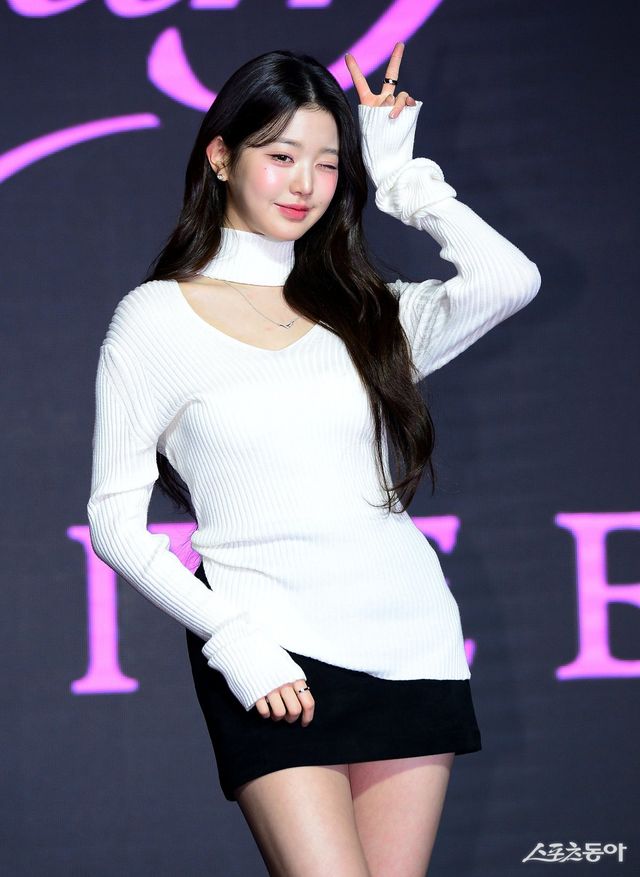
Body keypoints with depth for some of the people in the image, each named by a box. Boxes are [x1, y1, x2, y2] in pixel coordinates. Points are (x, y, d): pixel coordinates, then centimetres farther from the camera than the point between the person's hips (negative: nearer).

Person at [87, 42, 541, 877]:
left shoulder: (364, 312, 14)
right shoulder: (156, 317, 4)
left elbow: (508, 279, -5)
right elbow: (115, 518, 0)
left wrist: (399, 176, 6)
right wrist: (232, 641, -11)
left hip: (410, 644, 4)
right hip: (273, 664, -4)